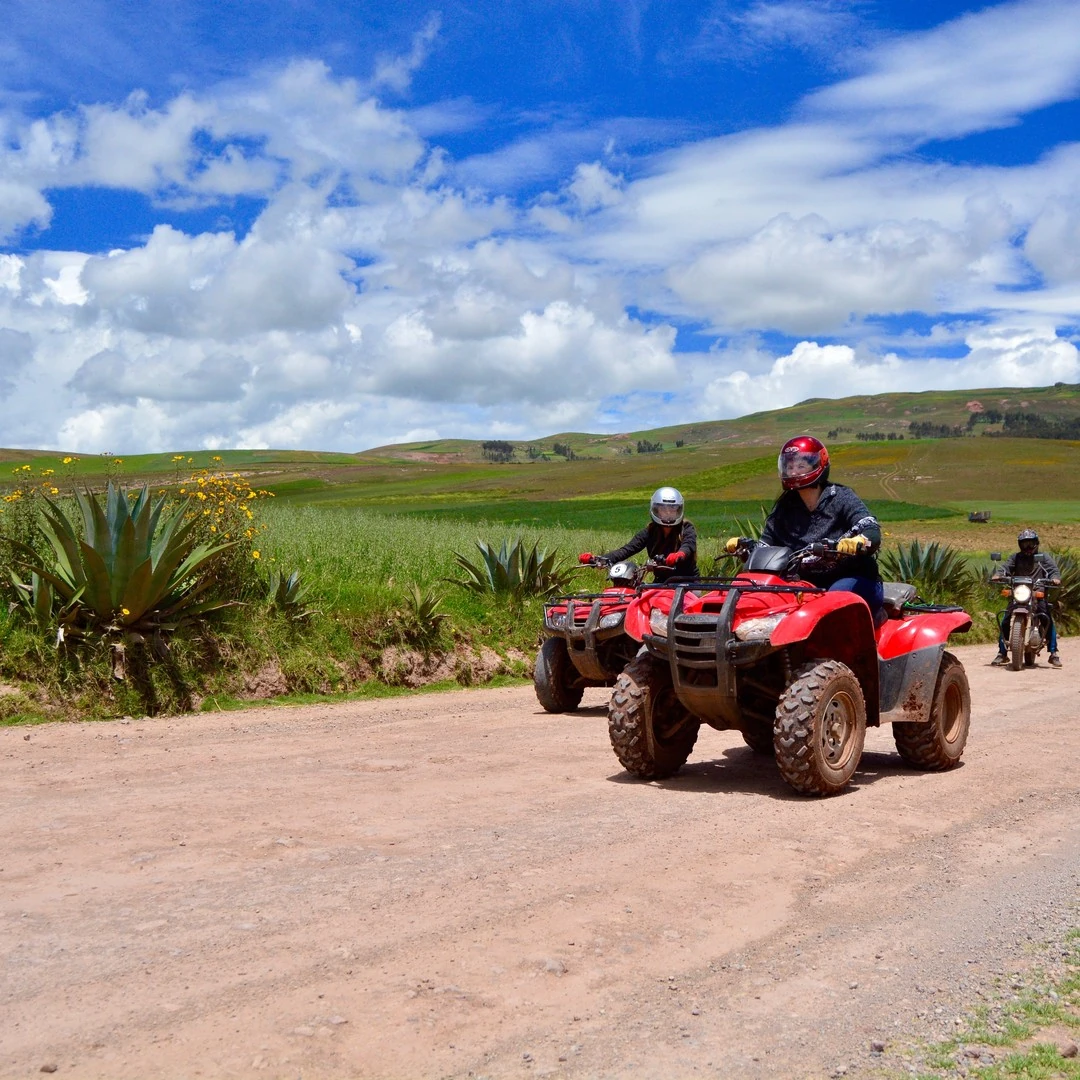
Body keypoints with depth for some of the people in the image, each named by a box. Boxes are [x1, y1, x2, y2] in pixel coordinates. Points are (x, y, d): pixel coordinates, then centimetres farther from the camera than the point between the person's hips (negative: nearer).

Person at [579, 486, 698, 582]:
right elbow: (628, 549, -8)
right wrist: (599, 559, -24)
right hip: (661, 583, 3)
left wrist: (679, 555, -53)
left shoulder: (686, 529, -5)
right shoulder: (650, 531, 3)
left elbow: (688, 545, -26)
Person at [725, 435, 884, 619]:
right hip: (809, 585, 4)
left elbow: (872, 532, -17)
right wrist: (743, 545, -12)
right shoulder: (784, 507, 11)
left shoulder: (840, 497, -3)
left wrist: (858, 541, -42)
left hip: (853, 579, -4)